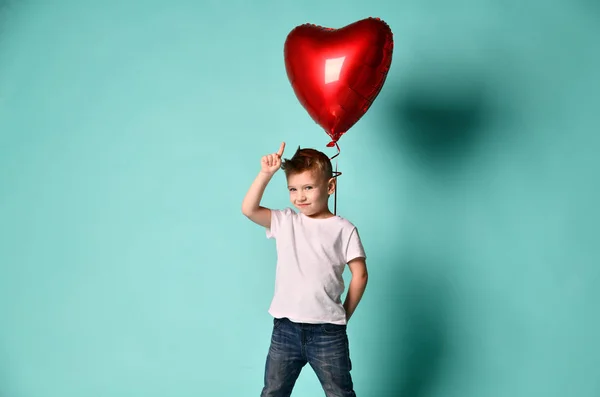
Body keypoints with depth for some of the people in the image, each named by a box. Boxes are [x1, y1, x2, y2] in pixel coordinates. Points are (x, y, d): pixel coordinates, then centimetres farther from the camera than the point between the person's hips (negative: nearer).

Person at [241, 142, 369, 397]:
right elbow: (248, 209, -6)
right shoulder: (284, 221, 6)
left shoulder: (343, 229, -3)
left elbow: (360, 275, 0)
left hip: (327, 331, -3)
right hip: (285, 327, 3)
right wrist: (266, 174, -13)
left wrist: (344, 315, 2)